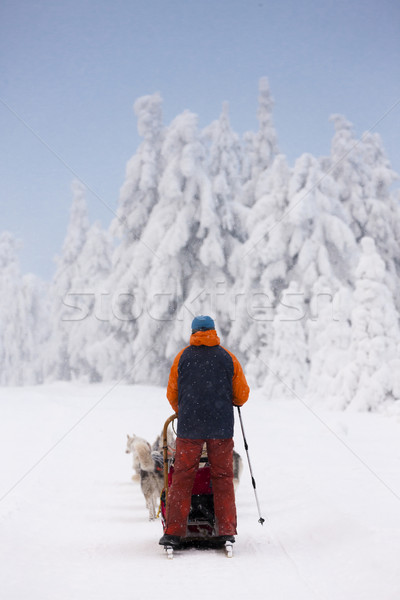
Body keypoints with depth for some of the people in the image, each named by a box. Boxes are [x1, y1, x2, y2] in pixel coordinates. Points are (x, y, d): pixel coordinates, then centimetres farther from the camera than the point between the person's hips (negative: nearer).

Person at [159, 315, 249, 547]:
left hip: (189, 426, 0)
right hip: (221, 426, 0)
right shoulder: (228, 358, 3)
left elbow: (172, 394, 8)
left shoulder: (183, 357, 3)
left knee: (183, 477, 3)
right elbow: (242, 395, 6)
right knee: (223, 477, 8)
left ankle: (174, 531, 0)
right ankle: (226, 530, 5)